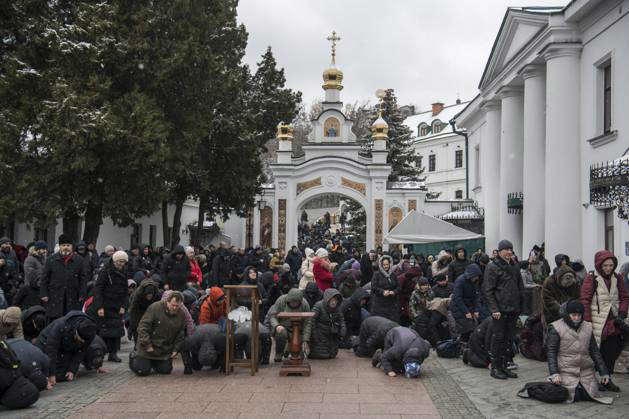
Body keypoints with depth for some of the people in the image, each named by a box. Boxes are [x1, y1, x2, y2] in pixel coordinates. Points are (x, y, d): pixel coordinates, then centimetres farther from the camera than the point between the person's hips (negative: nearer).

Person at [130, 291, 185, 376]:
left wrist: (176, 350, -3)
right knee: (143, 371, -8)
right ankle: (134, 358, 25)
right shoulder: (155, 307, -18)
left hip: (165, 350, 4)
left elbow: (180, 336, 6)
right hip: (148, 347, -4)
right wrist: (147, 345, -19)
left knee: (166, 370, 0)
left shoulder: (181, 315, -4)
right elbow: (143, 327, -18)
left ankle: (152, 362, 31)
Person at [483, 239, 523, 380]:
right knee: (498, 338, -3)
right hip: (500, 310, -6)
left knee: (508, 339, 10)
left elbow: (520, 287, 21)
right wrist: (494, 309, -17)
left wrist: (520, 305, 12)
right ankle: (495, 368, 6)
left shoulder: (515, 266, 14)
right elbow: (488, 290, -10)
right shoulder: (492, 267, -7)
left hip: (513, 309, 6)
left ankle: (503, 367, 19)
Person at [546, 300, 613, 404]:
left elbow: (595, 351, 15)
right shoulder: (556, 328, -5)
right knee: (573, 396, -16)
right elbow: (551, 352, -7)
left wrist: (604, 372, 10)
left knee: (592, 395, -8)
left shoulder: (587, 327, 11)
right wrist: (554, 374, -17)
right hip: (566, 372, -4)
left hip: (586, 372, 4)